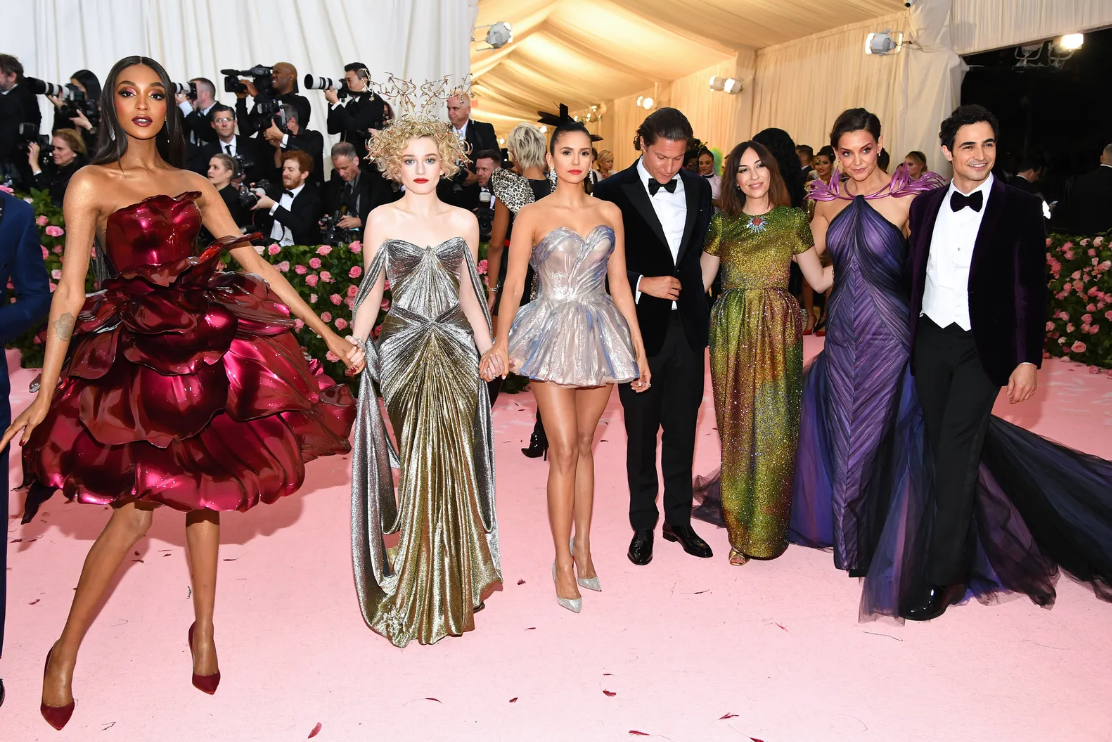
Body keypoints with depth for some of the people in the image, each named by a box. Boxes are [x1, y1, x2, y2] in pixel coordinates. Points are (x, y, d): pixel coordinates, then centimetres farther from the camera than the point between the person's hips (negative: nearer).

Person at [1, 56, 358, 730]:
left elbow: (257, 265, 7)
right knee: (139, 505, -7)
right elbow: (70, 290, -7)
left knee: (204, 488, 8)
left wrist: (327, 333, 2)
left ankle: (204, 630, 25)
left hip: (205, 341, 4)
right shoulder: (92, 184, -1)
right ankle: (66, 651, 14)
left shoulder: (195, 186, 11)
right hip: (133, 351, -4)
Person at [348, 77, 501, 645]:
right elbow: (372, 292, 3)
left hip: (455, 350, 2)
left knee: (452, 462, 3)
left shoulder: (463, 221, 8)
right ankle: (408, 591, 19)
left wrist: (488, 346, 7)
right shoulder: (382, 219, 3)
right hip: (402, 352, -1)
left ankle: (452, 586, 20)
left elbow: (468, 292, 12)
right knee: (410, 465, 2)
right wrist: (356, 344, -8)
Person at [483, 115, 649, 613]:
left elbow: (619, 284, 11)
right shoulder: (531, 216, 0)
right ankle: (563, 562, 8)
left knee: (585, 445, 11)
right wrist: (501, 341, -21)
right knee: (564, 450, -5)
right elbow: (513, 284, -5)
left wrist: (639, 348, 9)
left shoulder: (609, 213, 10)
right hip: (552, 335, -3)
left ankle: (582, 546, 25)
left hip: (600, 334, 3)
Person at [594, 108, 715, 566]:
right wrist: (643, 284, -17)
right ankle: (643, 524, 26)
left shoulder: (698, 188, 7)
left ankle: (679, 519, 28)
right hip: (641, 328, -3)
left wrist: (703, 310, 0)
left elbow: (707, 250, 11)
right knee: (641, 433, 10)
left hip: (688, 326, 3)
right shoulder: (614, 192, -6)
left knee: (682, 430, 12)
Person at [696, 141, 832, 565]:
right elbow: (700, 282, 10)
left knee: (774, 430, 0)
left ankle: (766, 530, 16)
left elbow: (819, 279, 9)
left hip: (778, 331, -1)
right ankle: (740, 530, 17)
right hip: (731, 334, 1)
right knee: (736, 428, 4)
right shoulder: (721, 223, 9)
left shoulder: (793, 219, 7)